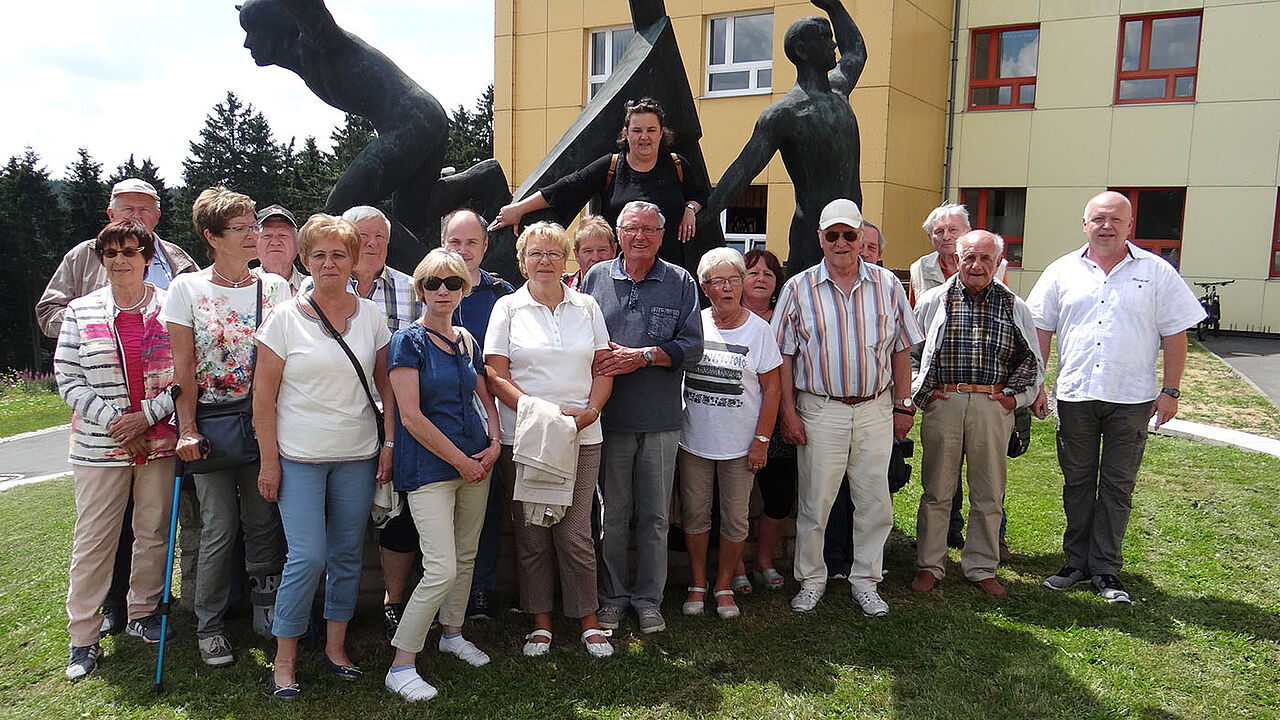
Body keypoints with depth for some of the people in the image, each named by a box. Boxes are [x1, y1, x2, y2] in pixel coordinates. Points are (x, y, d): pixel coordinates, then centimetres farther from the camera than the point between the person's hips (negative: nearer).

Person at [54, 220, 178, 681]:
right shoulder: (81, 311, 4)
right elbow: (68, 380, 2)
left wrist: (148, 415, -11)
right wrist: (113, 421, -9)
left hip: (161, 440, 0)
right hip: (99, 444, 0)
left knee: (154, 531, 10)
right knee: (93, 539, 3)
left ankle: (143, 613, 29)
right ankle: (83, 636, 14)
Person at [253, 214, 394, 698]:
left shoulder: (371, 316, 5)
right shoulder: (285, 318, -3)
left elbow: (386, 386, 10)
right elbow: (263, 395, -2)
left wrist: (389, 444, 3)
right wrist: (269, 460, -6)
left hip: (358, 457, 3)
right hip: (299, 458, -3)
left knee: (348, 556, 9)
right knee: (307, 557, -7)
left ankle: (335, 645, 26)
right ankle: (285, 658, 10)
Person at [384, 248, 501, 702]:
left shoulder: (467, 341, 10)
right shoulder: (409, 340, -9)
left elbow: (486, 399, 21)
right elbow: (411, 416, -15)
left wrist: (494, 443, 3)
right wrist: (461, 461, -12)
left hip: (474, 463, 7)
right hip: (429, 467, -6)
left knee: (466, 557, 15)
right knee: (442, 568, -12)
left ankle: (452, 634, 36)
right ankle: (400, 668, 0)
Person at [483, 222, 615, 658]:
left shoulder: (586, 307, 11)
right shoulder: (508, 308, 5)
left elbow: (604, 368, 10)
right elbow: (496, 375, -1)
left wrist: (589, 412, -7)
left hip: (581, 437, 1)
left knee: (575, 532, 0)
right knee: (532, 532, 5)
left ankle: (588, 621, 15)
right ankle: (540, 621, 19)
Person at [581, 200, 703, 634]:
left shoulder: (680, 283, 4)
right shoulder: (596, 278, 8)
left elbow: (692, 347, -3)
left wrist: (642, 356, -14)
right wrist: (600, 357, -8)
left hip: (660, 420, 0)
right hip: (609, 418, 1)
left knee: (654, 516, 7)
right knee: (612, 513, 9)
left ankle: (648, 599, 22)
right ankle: (612, 597, 24)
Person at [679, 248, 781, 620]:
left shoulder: (759, 330, -4)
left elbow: (771, 388, -3)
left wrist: (761, 440, -7)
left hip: (739, 445, -1)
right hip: (693, 439, 2)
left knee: (735, 519, 7)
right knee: (694, 514, 9)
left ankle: (724, 586, 24)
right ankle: (698, 584, 26)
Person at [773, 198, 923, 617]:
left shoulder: (887, 284, 5)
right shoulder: (799, 288, 0)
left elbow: (901, 349, 9)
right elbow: (784, 355, 0)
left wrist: (904, 405, 6)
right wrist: (788, 413, -5)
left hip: (875, 409, 2)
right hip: (820, 409, -2)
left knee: (875, 502, 8)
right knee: (815, 502, 6)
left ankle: (865, 581, 24)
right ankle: (811, 580, 23)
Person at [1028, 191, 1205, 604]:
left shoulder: (1156, 272, 3)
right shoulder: (1062, 271, 6)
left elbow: (1174, 334, 4)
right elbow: (1041, 330, 8)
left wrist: (1170, 391, -2)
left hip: (1132, 399, -1)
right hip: (1074, 396, 1)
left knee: (1117, 486, 4)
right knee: (1077, 483, 8)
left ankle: (1106, 571, 13)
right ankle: (1077, 563, 20)